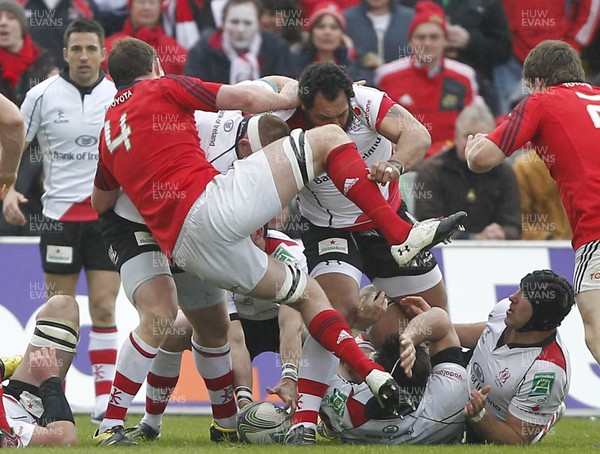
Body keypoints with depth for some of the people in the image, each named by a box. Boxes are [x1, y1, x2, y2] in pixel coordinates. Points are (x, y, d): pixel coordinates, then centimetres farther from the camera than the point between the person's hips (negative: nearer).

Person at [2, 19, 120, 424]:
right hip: (59, 215, -1)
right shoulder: (42, 96, -1)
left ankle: (105, 399, -2)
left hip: (107, 216, 1)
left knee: (104, 307, -4)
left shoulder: (120, 97, 2)